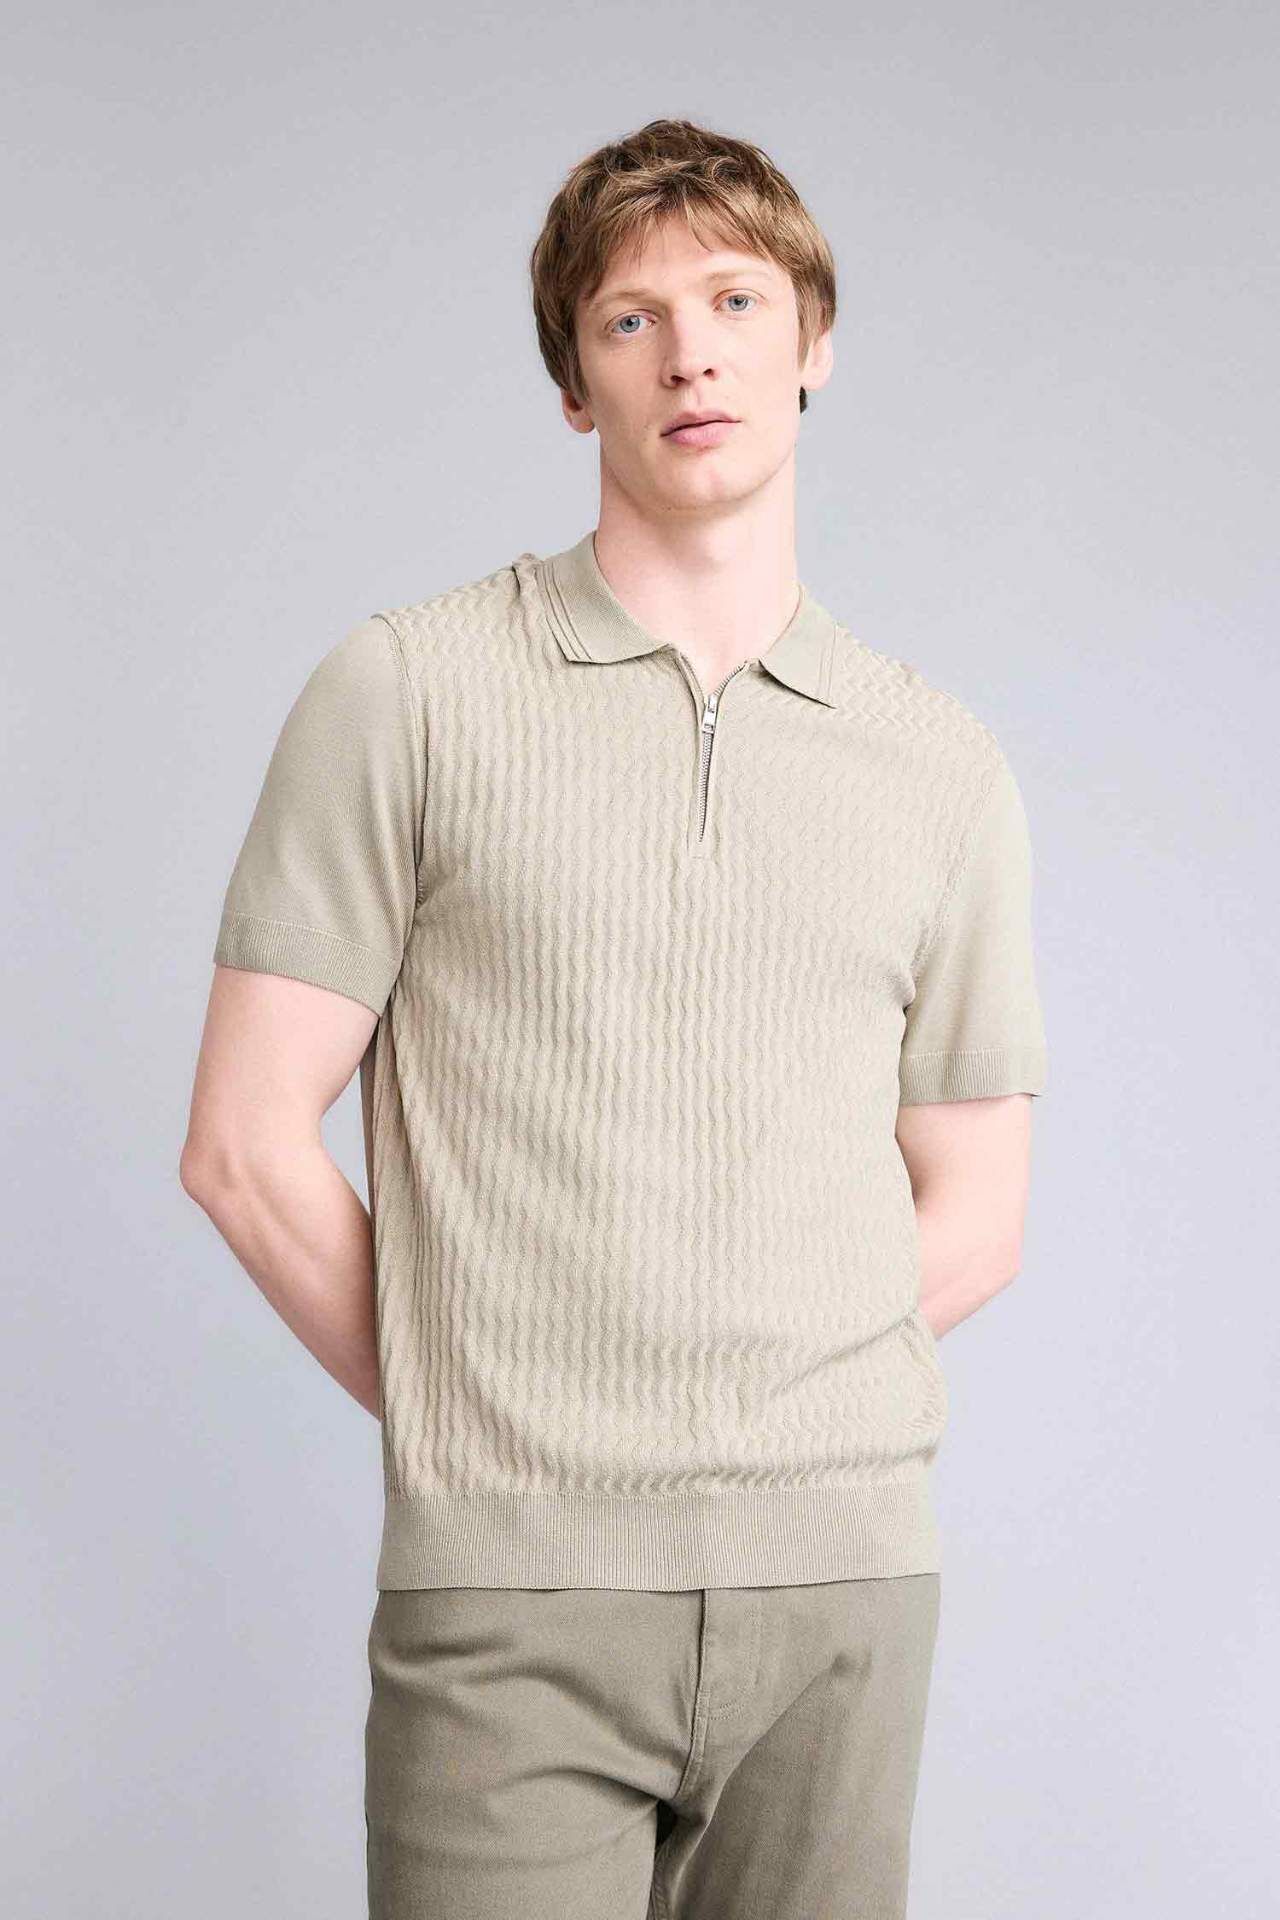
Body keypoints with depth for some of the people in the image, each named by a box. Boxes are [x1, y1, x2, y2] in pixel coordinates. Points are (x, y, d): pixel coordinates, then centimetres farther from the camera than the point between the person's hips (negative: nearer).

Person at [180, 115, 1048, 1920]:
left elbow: (972, 1219, 13)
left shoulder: (943, 763, 10)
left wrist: (694, 1389, 4)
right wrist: (469, 1420, 2)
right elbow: (246, 1145, -1)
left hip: (846, 1575, 3)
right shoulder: (405, 690, 1)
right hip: (515, 1593, -3)